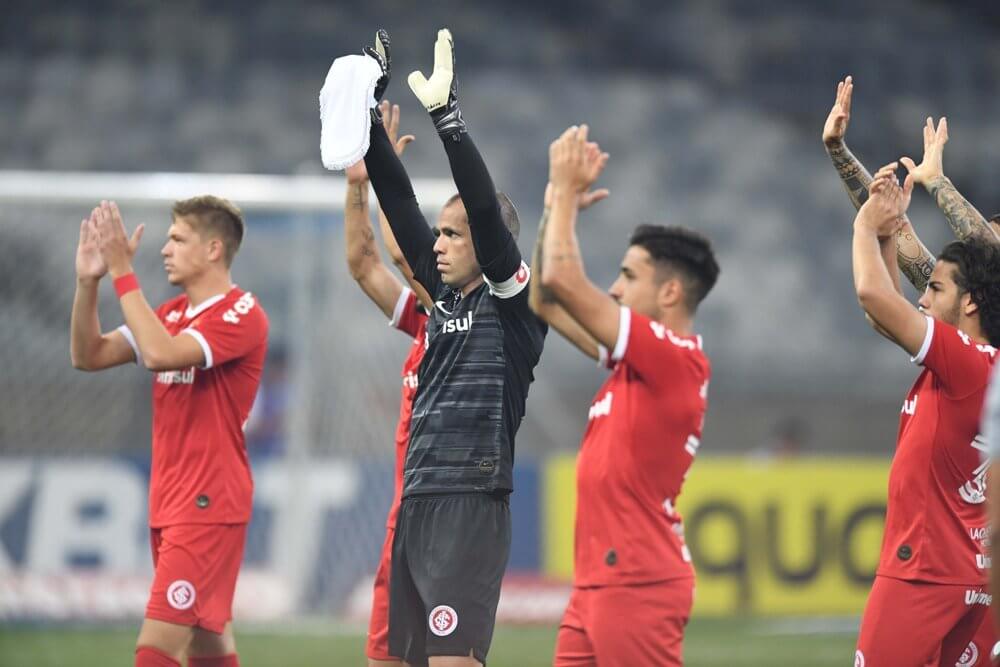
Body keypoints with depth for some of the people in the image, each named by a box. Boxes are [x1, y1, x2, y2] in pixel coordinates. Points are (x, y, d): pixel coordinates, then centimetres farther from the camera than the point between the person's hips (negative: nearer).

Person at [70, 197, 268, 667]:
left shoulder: (241, 314, -12)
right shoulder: (172, 313, 13)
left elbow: (161, 354, -26)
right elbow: (89, 356, 10)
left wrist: (123, 273, -21)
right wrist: (88, 281, -4)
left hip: (208, 505, -9)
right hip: (171, 504, 9)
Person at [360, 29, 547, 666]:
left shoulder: (514, 300, -4)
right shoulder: (445, 296, 16)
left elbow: (486, 208, -17)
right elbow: (400, 205, 14)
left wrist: (447, 113, -22)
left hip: (472, 506, -8)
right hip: (418, 503, 8)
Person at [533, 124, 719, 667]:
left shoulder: (675, 358, -13)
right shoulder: (641, 357, 14)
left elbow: (562, 279, -17)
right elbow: (546, 299, 21)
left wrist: (566, 191, -5)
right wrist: (558, 202, 15)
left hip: (639, 585, -10)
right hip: (597, 582, 10)